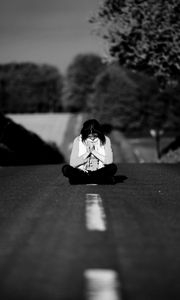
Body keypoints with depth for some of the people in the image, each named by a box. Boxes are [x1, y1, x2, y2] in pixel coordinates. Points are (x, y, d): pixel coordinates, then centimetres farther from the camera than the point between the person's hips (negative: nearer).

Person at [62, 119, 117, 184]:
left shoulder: (105, 140, -5)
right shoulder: (78, 140, -5)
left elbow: (109, 161, -15)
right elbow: (72, 164, -12)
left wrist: (94, 151, -18)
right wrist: (87, 153, -17)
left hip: (99, 172, 0)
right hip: (82, 173, 0)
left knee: (113, 167, -30)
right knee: (66, 169, -27)